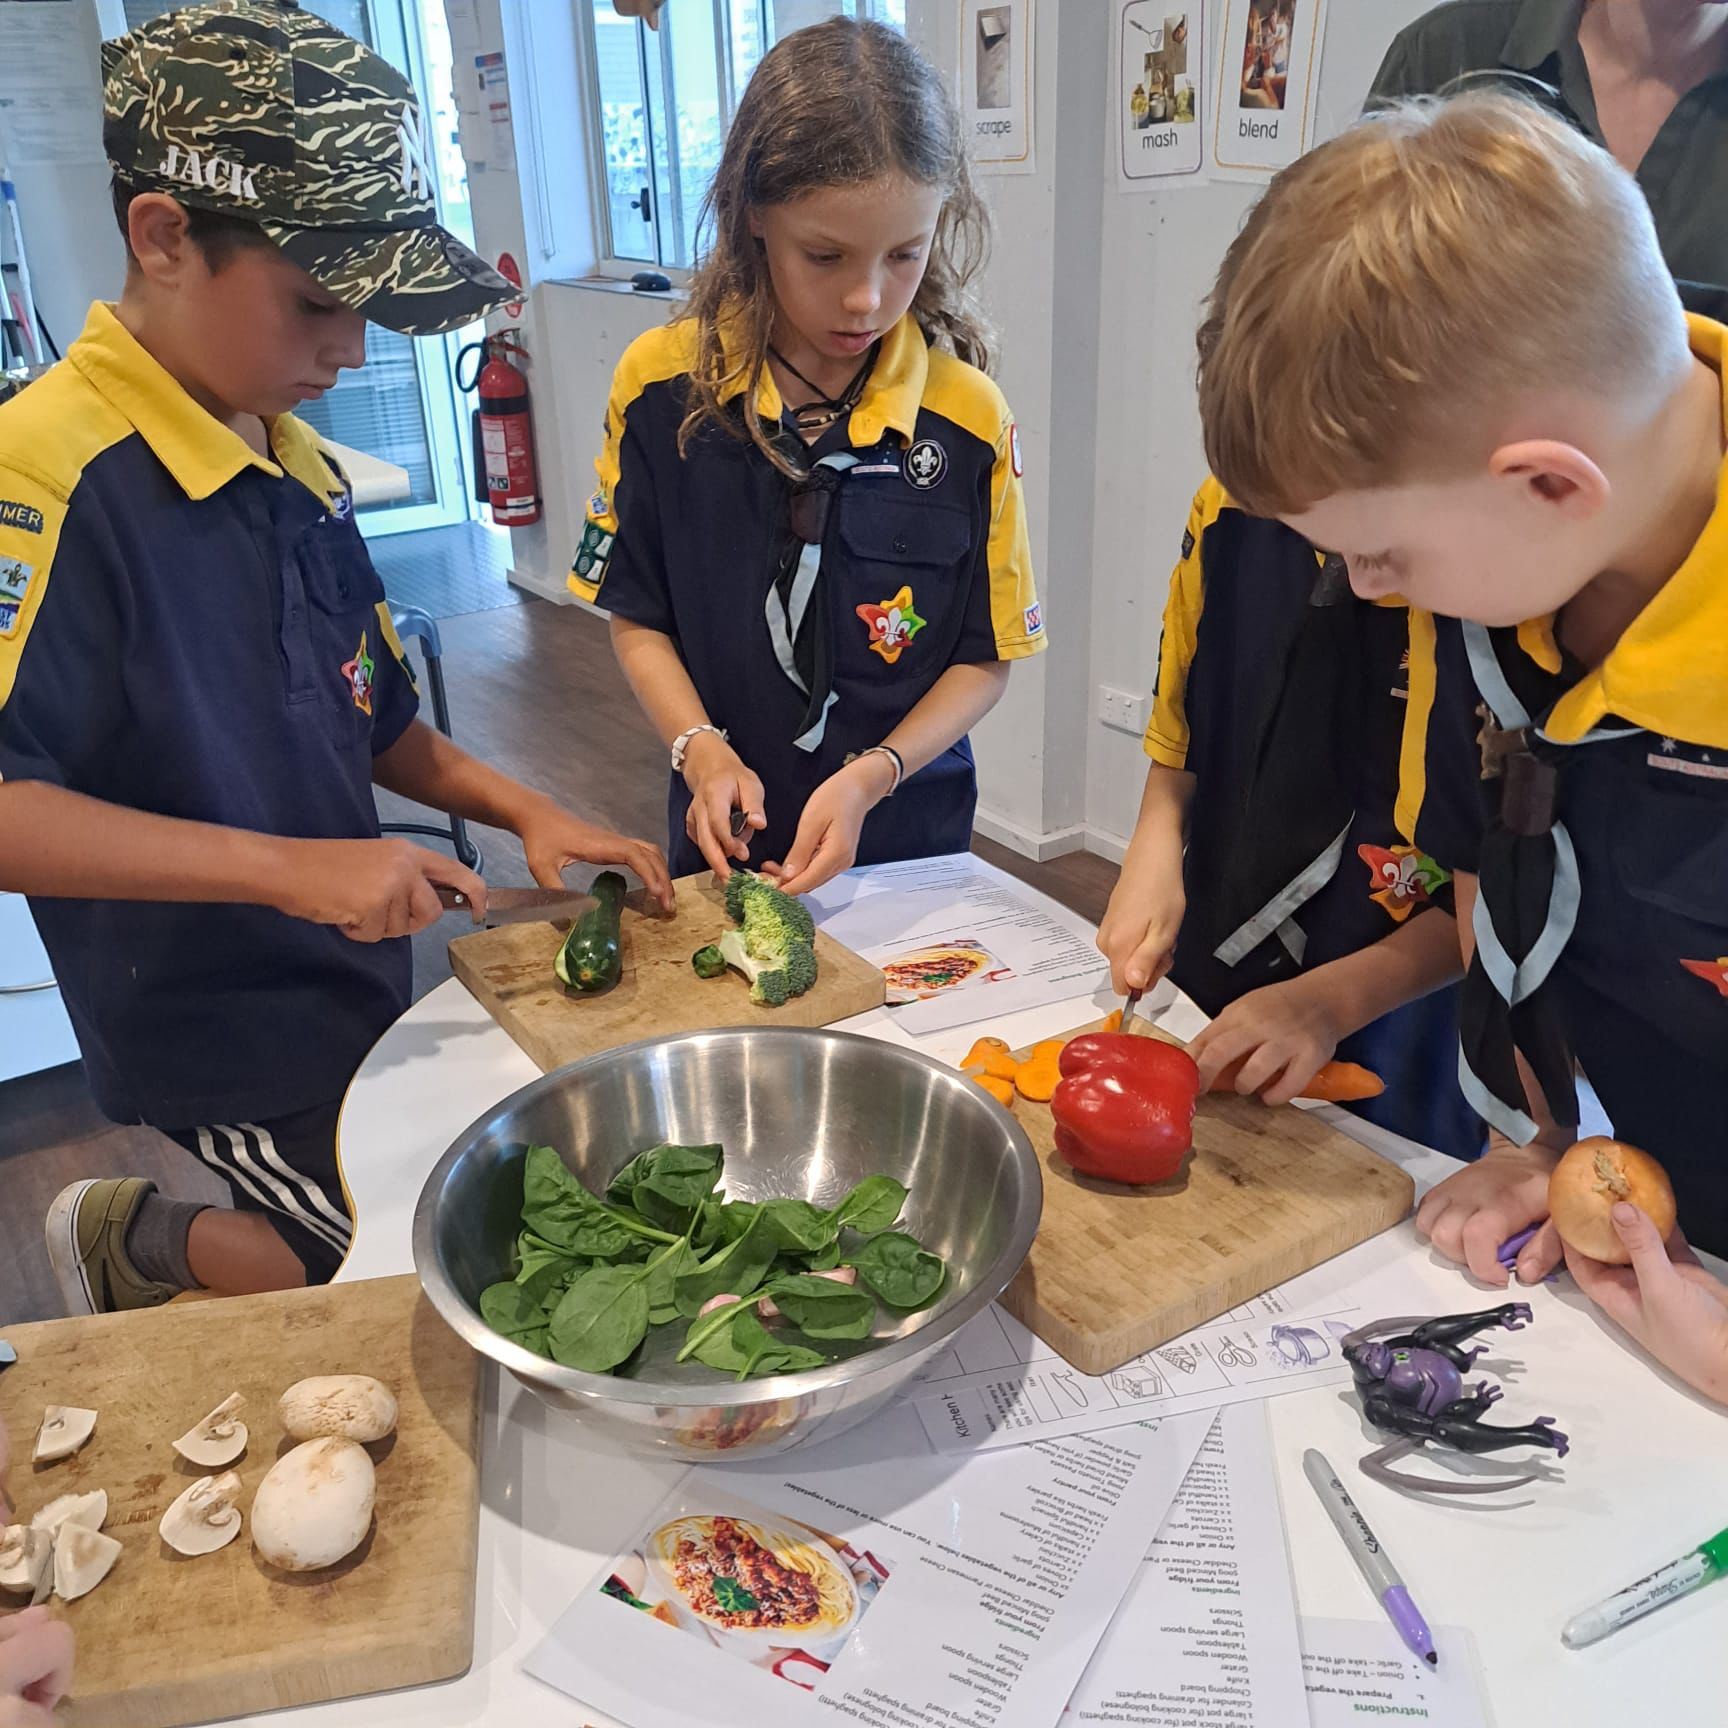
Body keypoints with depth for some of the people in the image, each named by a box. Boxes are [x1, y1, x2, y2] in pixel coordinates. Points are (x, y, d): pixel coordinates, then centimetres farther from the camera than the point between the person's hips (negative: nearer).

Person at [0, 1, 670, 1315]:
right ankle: (133, 1242, 21)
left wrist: (524, 811, 2)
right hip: (217, 1036, -8)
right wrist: (289, 866, -31)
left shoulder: (302, 468, 4)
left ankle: (134, 1245, 36)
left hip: (353, 987, 8)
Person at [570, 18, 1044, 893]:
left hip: (908, 840, 0)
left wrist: (871, 777, -20)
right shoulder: (662, 385, -10)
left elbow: (985, 657, -6)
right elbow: (637, 620, -2)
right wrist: (700, 750, -18)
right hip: (729, 843, 1)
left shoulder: (970, 417, -12)